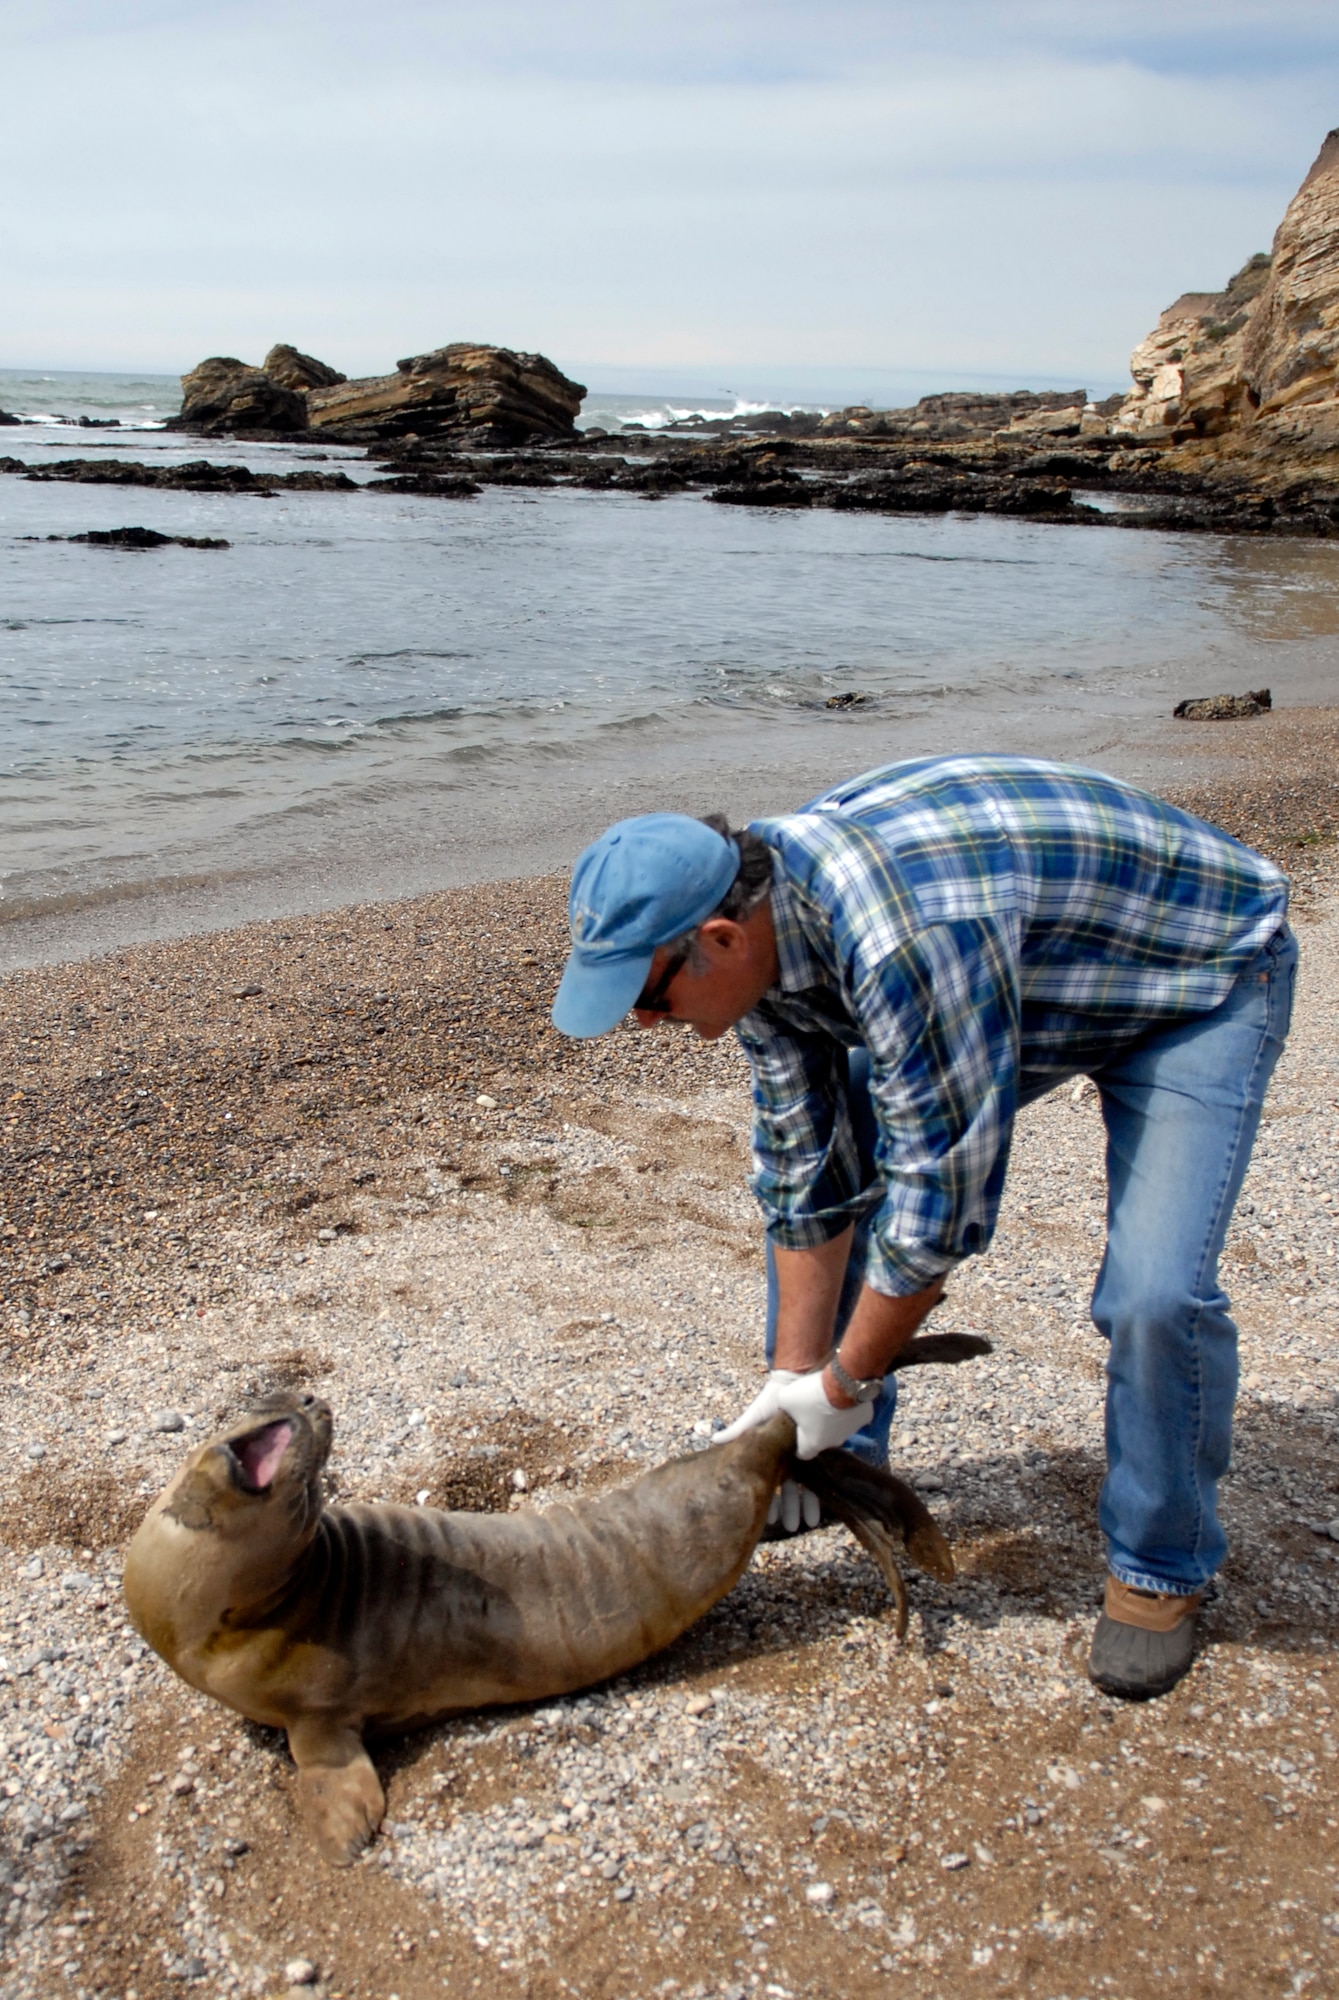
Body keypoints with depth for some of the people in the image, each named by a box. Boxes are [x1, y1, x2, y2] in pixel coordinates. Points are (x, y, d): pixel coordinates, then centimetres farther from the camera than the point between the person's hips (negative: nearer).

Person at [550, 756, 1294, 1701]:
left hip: (1199, 977, -7)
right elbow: (808, 1172, -7)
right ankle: (842, 1458, 21)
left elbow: (940, 1196, -33)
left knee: (1156, 1294, -23)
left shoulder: (906, 939, -42)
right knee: (804, 1172, 3)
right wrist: (795, 1381, -4)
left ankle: (1162, 1569, 5)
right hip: (1034, 983, 8)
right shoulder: (759, 928, -15)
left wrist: (847, 1384, -19)